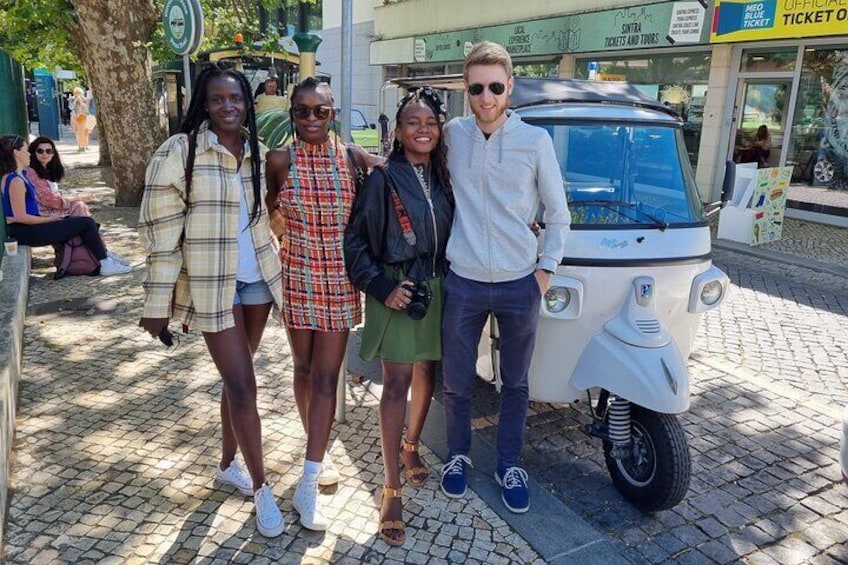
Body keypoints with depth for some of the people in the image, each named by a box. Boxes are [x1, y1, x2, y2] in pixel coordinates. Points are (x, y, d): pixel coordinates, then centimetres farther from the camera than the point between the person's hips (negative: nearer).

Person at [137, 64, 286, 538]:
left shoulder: (257, 152, 6)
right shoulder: (179, 152, -11)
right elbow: (161, 232, -12)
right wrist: (157, 304, -13)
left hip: (257, 279, 5)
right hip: (211, 285, -5)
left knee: (237, 378, 15)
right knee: (243, 384, -3)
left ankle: (228, 464, 34)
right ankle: (262, 488, 13)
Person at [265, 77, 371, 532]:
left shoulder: (351, 157, -2)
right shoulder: (280, 161, -5)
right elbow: (268, 210, 7)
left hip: (339, 280, 0)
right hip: (297, 277, 0)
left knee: (326, 377, -1)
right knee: (304, 369, 13)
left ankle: (308, 486, 6)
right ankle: (318, 448, 38)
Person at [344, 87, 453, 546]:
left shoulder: (443, 177, 6)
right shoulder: (383, 179, -10)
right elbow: (355, 241, -9)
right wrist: (381, 288, -16)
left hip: (437, 289, 6)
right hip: (397, 292, -5)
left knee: (426, 373, 15)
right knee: (397, 383, -5)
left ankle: (410, 446, 39)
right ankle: (391, 490, 3)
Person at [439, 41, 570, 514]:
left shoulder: (536, 140, -4)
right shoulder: (453, 135, -1)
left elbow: (558, 213, 3)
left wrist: (547, 269, -1)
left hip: (520, 285, 0)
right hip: (464, 284, 1)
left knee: (516, 384, 14)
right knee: (457, 383, 12)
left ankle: (510, 465, 33)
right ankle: (459, 456, 36)